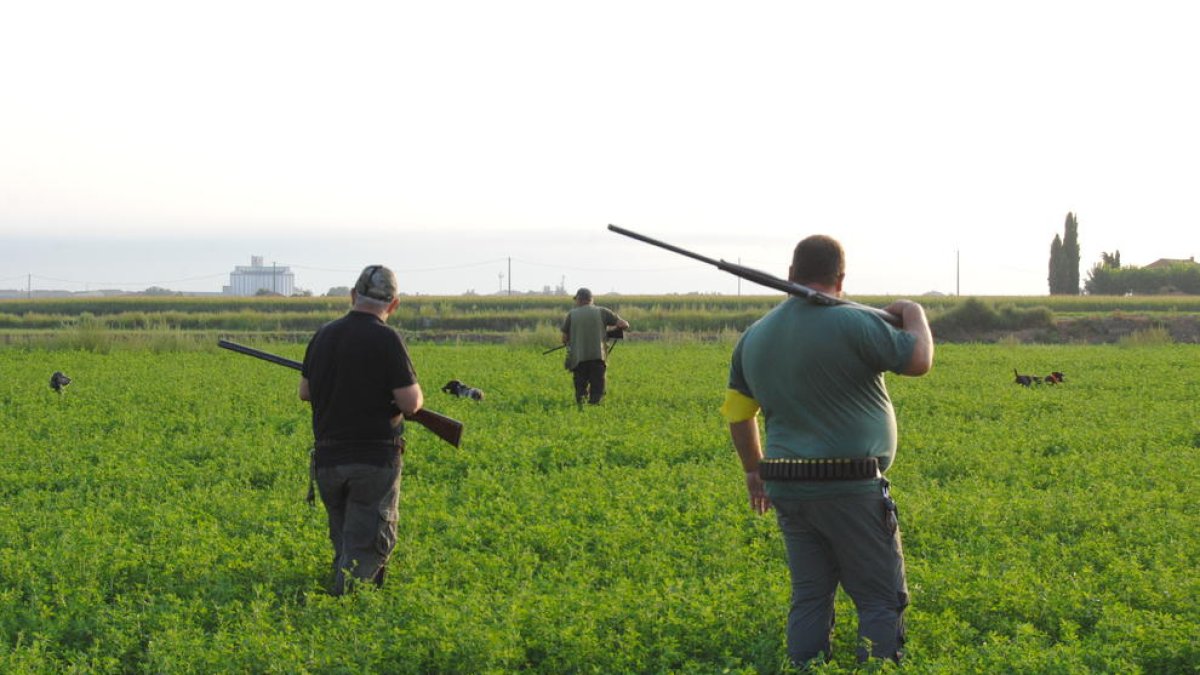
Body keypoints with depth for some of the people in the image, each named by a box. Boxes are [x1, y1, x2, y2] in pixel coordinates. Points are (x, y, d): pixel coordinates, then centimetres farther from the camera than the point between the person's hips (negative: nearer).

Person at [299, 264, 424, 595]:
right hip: (375, 458, -5)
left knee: (344, 541, 20)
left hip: (328, 457, 6)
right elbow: (410, 403, -15)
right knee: (369, 545, -2)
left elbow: (305, 391, 17)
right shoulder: (385, 340, -13)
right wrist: (415, 392, 7)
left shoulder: (324, 335, 6)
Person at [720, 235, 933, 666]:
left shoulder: (755, 336, 9)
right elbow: (920, 360, -10)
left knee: (809, 597, 12)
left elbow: (737, 414, 16)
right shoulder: (852, 324, -14)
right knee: (881, 598, 1)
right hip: (849, 488, -7)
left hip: (787, 487, 7)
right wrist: (914, 315, 10)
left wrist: (753, 470, 29)